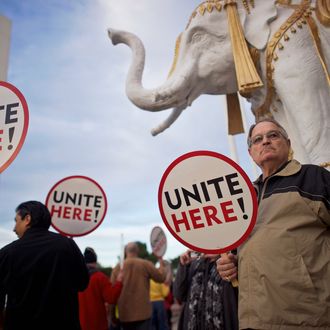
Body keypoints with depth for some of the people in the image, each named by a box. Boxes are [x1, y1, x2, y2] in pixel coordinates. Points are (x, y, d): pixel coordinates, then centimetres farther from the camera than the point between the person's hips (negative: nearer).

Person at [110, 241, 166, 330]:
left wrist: (112, 314, 12)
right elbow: (161, 277, 3)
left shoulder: (118, 267, 1)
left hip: (124, 314, 3)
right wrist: (161, 264, 19)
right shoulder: (145, 264, -5)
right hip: (143, 313, -3)